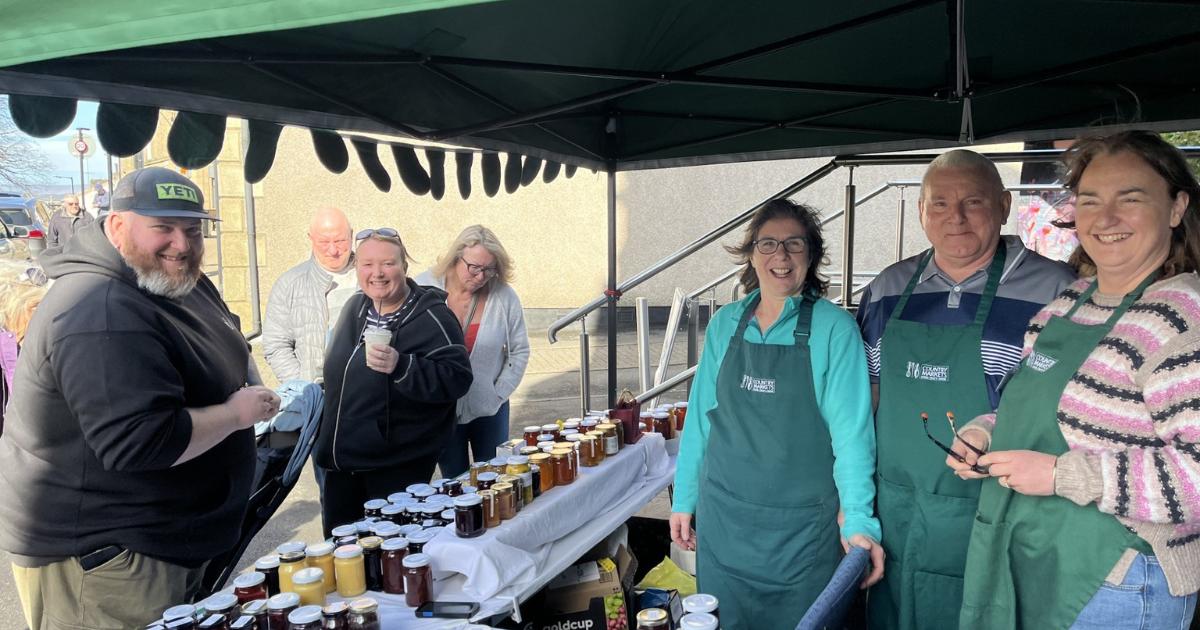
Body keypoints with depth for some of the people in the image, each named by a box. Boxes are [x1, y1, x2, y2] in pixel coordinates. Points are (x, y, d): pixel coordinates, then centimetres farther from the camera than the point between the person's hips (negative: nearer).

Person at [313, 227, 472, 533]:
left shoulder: (432, 317, -16)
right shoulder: (355, 306, 7)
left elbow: (457, 378, -24)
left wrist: (401, 366, -36)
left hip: (397, 468, -7)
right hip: (342, 461, 7)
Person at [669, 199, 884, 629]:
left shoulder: (833, 328, -9)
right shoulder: (725, 323, 2)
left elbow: (850, 429, -12)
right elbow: (701, 416, 7)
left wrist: (858, 520, -20)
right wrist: (684, 499, 8)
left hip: (801, 527, -3)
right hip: (722, 517, 3)